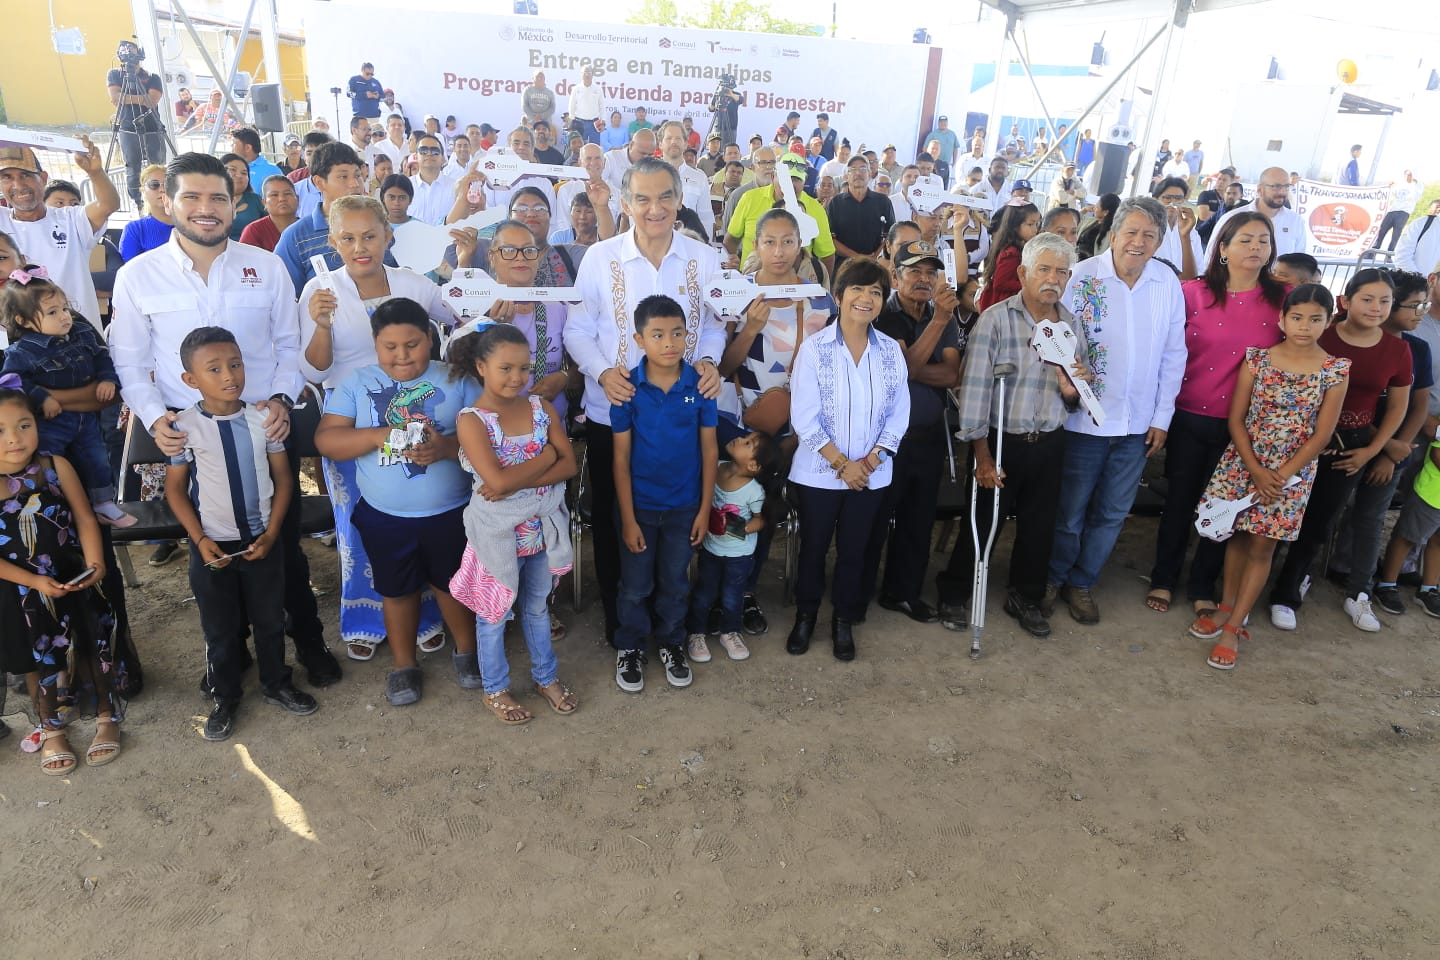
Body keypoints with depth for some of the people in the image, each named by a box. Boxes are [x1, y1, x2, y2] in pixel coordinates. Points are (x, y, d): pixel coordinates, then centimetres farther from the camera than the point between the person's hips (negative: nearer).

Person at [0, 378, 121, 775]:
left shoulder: (57, 468, -12)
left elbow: (85, 519, -7)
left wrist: (94, 564, -21)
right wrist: (36, 582, -19)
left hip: (75, 582, 0)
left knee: (94, 649, 14)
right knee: (38, 662, 17)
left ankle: (107, 717, 37)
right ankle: (51, 731, 40)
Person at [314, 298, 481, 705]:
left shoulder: (457, 379, -6)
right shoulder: (357, 382, -3)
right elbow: (326, 441, -8)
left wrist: (448, 447, -29)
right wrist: (379, 435, -24)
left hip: (451, 512, -1)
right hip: (384, 517, 1)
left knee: (453, 582, 17)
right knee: (397, 590, 17)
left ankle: (466, 651, 39)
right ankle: (404, 665, 36)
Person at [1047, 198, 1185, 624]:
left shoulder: (1168, 283, 0)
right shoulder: (1081, 276, -10)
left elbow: (1173, 355, 5)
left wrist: (1162, 417, 4)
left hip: (1138, 424, 4)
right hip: (1085, 418, -3)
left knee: (1112, 513, 13)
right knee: (1069, 511, 8)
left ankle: (1081, 582, 32)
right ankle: (1052, 578, 30)